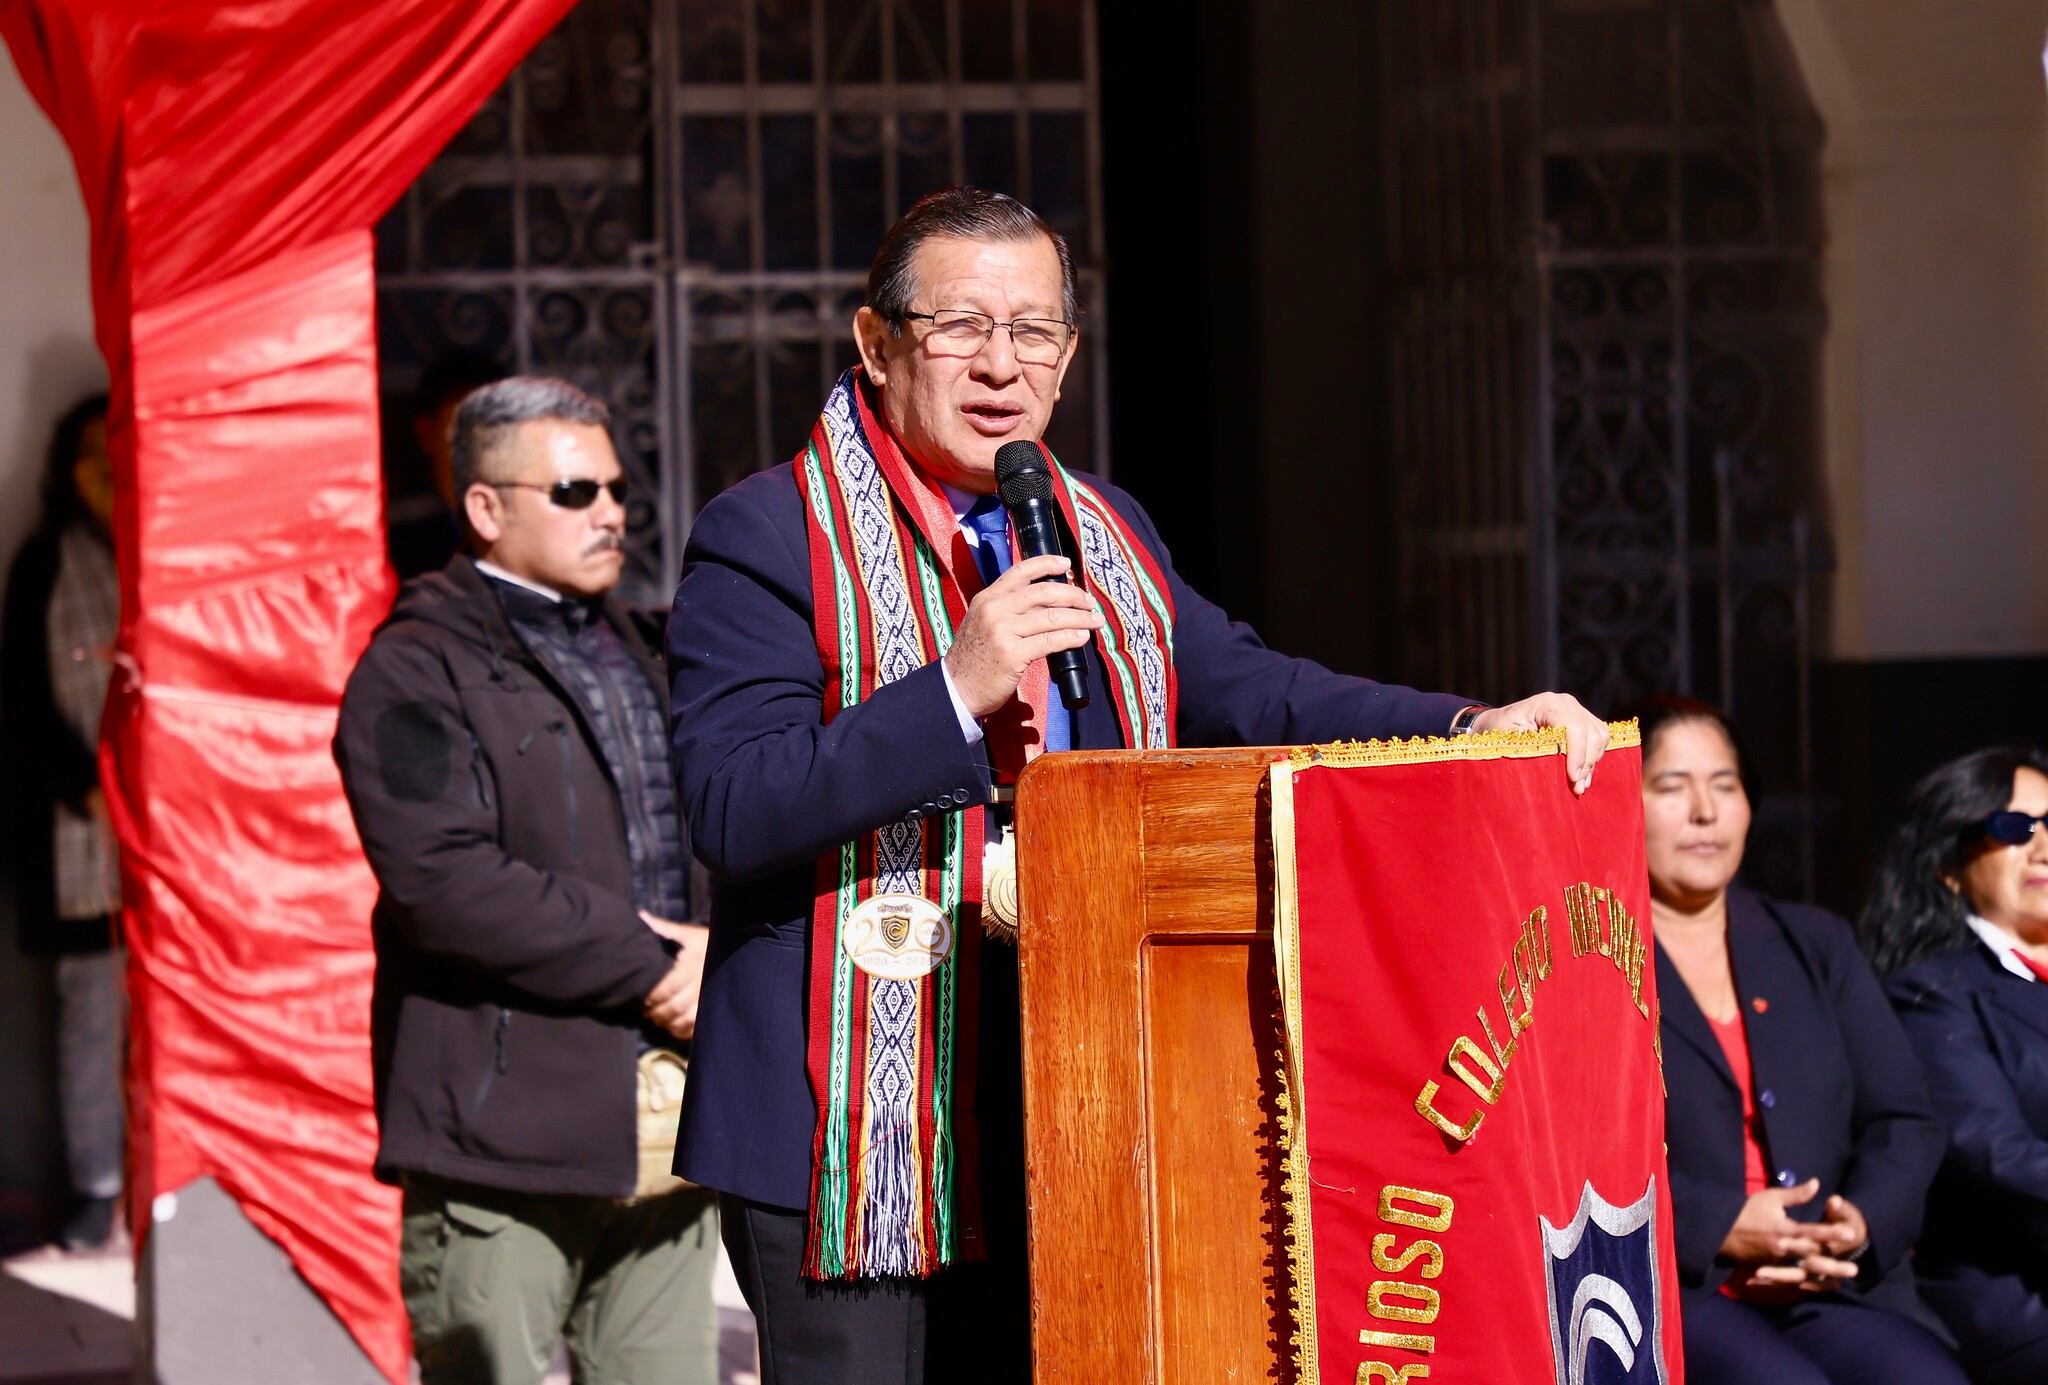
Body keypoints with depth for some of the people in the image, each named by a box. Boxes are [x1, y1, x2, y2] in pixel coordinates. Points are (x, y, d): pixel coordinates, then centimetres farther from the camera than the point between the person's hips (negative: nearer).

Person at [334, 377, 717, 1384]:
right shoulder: (417, 672, -4)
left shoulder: (635, 655, 21)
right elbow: (446, 881, -17)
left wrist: (714, 954, 1)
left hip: (662, 1125, 7)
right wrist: (648, 968, -14)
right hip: (504, 1126, -7)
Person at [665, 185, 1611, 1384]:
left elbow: (1245, 692, 12)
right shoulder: (767, 538, -5)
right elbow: (731, 808, -15)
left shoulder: (1105, 535, 17)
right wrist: (956, 691, -24)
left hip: (1066, 1137, 6)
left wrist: (1469, 732, -3)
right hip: (850, 1143, -6)